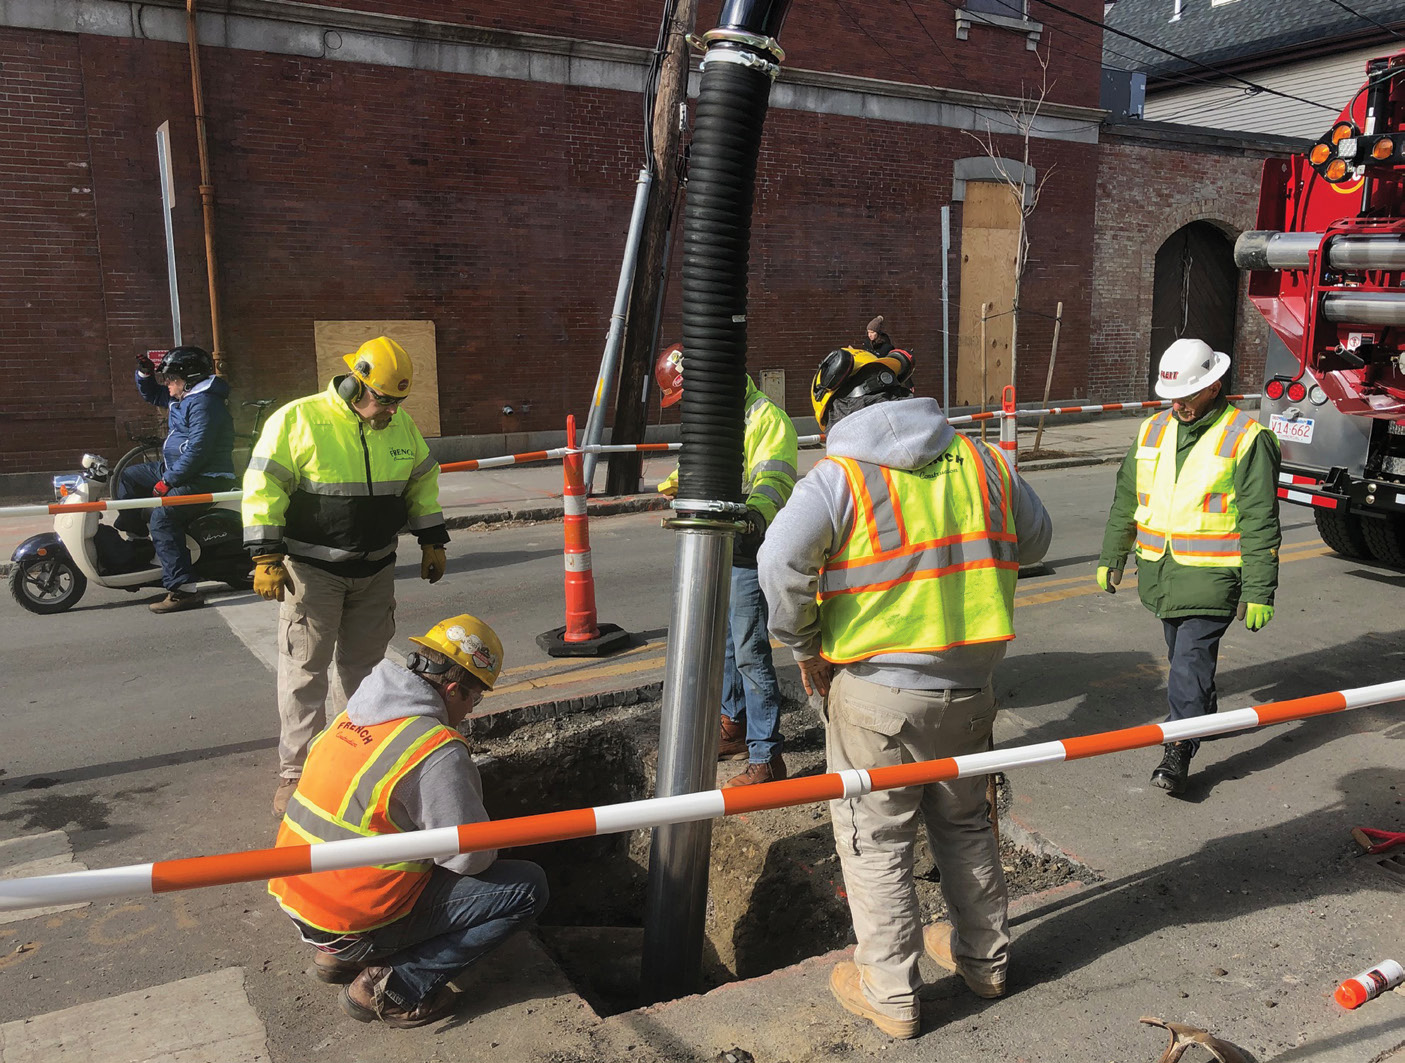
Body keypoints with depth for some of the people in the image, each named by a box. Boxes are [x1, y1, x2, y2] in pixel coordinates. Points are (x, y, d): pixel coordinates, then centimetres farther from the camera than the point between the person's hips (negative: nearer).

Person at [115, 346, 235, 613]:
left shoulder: (204, 403, -18)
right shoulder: (181, 397, 15)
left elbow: (197, 450, -27)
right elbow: (152, 394, 35)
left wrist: (167, 481, -22)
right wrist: (145, 373, 13)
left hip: (205, 479, -12)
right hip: (177, 470, 12)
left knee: (162, 518, -29)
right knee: (130, 476, 23)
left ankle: (184, 590, -34)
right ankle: (132, 538, 25)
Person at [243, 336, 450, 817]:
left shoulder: (402, 426, 3)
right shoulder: (298, 420, -15)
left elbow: (423, 483, 16)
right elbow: (263, 487, -14)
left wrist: (433, 541, 14)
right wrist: (266, 557, -18)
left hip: (375, 570, 5)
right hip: (312, 569, -5)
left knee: (364, 665, 16)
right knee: (305, 669, 0)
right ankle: (295, 771, 11)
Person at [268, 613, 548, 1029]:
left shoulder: (350, 717, 5)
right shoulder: (438, 751, -21)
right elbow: (470, 856, -17)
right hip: (354, 923, -8)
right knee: (527, 888, -5)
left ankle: (338, 953, 17)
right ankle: (391, 987, -4)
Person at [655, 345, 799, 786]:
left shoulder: (765, 416, -16)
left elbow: (774, 477, -32)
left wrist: (755, 514, -47)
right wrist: (675, 483, 41)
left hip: (748, 553, -10)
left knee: (750, 654, -7)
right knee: (722, 646, 19)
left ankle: (766, 757, 1)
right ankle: (735, 727, 36)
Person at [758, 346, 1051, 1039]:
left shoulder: (840, 476, -13)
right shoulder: (981, 461, 3)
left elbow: (781, 561, -25)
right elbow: (1033, 540, 16)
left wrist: (806, 646, -10)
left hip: (877, 692, -5)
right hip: (968, 687, 6)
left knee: (875, 842, 10)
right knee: (965, 824, 24)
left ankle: (890, 995, 20)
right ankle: (983, 957, 40)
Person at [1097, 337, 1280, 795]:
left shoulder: (1246, 438, -9)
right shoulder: (1152, 431, 8)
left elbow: (1259, 524, -9)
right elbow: (1126, 502, 17)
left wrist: (1259, 591, -10)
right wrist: (1111, 557, 20)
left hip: (1212, 575, -6)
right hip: (1159, 571, 6)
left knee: (1191, 660, -10)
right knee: (1182, 655, 18)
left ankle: (1178, 752, -5)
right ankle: (1205, 714, 41)